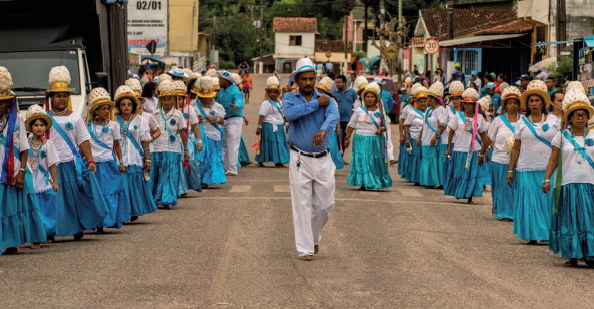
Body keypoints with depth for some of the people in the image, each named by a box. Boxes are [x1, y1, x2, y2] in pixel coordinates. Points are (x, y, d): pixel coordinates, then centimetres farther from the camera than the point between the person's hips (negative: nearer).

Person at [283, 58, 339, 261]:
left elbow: (334, 116, -17)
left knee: (325, 204, 7)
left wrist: (323, 130, -38)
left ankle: (314, 236, 33)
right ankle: (305, 249, 1)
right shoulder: (290, 98, 3)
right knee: (302, 205, -4)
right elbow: (291, 113, -20)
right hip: (300, 159, -2)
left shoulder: (325, 100, 4)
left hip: (323, 160, 2)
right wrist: (316, 104, -15)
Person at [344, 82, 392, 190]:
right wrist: (347, 138, 4)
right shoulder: (359, 110, 4)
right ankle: (363, 183, -4)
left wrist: (382, 129, -8)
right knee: (361, 160, -8)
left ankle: (375, 183, 11)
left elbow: (385, 125, 15)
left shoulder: (380, 111, 8)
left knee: (376, 161, -1)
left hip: (376, 140, 1)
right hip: (361, 140, -1)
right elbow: (351, 125, 7)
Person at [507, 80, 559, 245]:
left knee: (549, 199, -3)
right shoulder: (521, 123, 8)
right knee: (529, 202, -2)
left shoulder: (553, 120, 7)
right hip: (526, 169, 0)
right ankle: (532, 235, 4)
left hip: (549, 168, 0)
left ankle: (549, 234, 6)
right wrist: (510, 170, 7)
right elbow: (516, 148, 10)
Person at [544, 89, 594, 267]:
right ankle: (572, 257, 8)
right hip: (568, 184, 0)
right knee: (570, 220, 1)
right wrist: (546, 179, -1)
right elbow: (553, 160, 6)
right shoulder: (562, 136, 5)